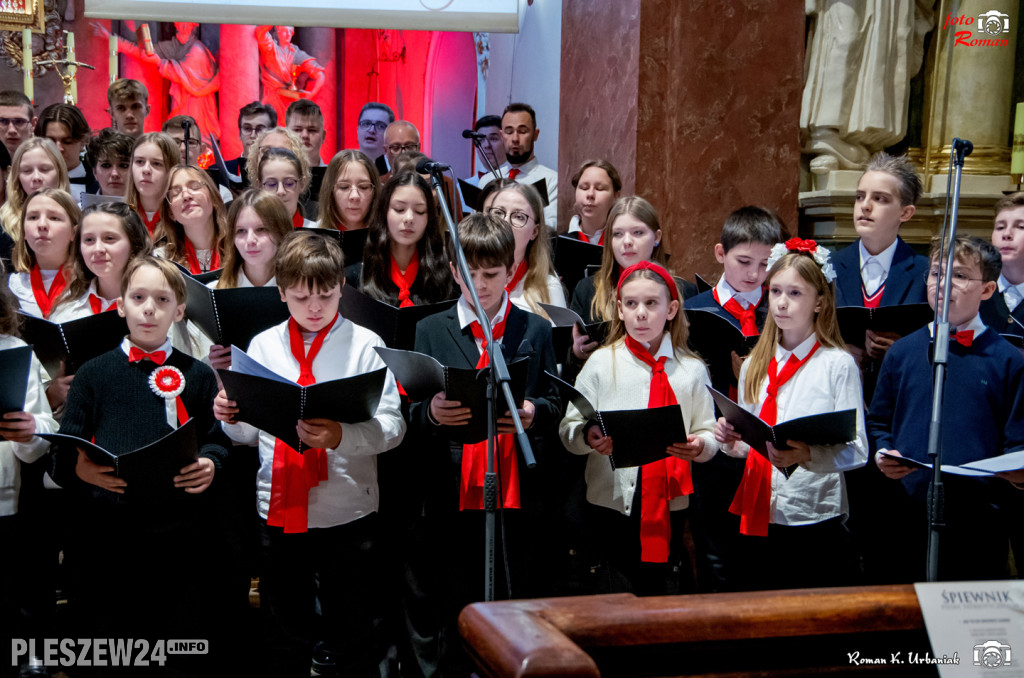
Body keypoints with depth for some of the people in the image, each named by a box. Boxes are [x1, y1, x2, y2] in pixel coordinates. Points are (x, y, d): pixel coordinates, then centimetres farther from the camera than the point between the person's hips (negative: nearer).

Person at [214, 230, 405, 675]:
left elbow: (392, 427, -13)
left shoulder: (364, 345, -3)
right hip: (279, 509, 3)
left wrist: (341, 436, -30)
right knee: (285, 638, 15)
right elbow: (252, 433, 11)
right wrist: (230, 417, -11)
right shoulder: (263, 346, 6)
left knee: (352, 637, 9)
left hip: (347, 511, -2)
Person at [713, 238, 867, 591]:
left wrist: (806, 455, -27)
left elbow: (856, 450, -11)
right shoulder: (754, 366, 11)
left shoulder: (838, 364, -5)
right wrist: (732, 443, -3)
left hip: (816, 519, -4)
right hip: (760, 519, 5)